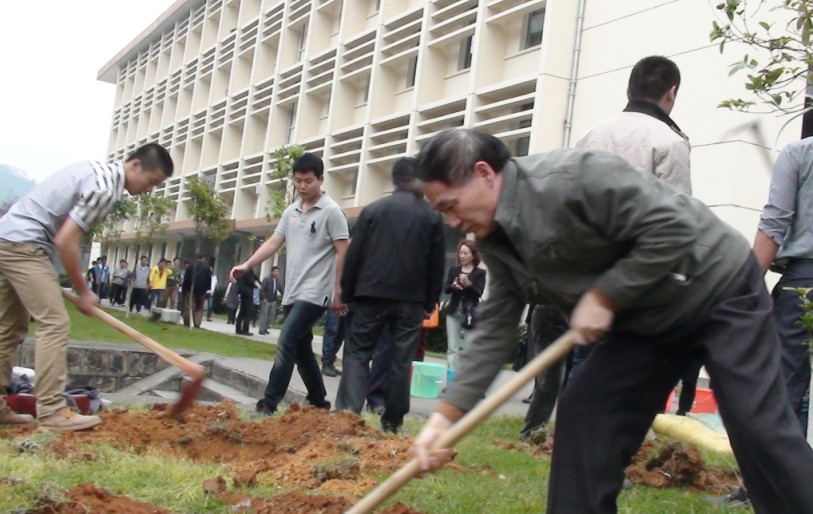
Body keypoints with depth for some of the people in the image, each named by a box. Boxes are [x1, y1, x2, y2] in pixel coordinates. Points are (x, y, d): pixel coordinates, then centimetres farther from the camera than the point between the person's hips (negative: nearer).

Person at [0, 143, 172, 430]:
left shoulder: (100, 172, 14)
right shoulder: (104, 187, -16)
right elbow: (65, 242, -19)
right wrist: (83, 292, -8)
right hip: (24, 245, -10)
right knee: (54, 323, -10)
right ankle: (52, 412, -9)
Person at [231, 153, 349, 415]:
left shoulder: (331, 211, -7)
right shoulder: (290, 212, 13)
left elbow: (343, 252, -9)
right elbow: (273, 242, 10)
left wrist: (338, 291, -12)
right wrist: (246, 265, -5)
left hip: (315, 293, -8)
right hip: (292, 292, 8)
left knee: (286, 344, -16)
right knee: (301, 349, 12)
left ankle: (268, 404, -15)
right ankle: (319, 402, 24)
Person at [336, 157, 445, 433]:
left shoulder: (372, 209, 5)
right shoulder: (432, 215, 5)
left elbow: (354, 255, 3)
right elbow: (436, 263, 5)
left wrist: (347, 294, 9)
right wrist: (430, 301, 12)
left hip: (372, 293, 0)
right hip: (411, 298, 0)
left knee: (357, 352, 5)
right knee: (401, 359, 6)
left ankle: (348, 412, -9)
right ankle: (392, 420, 9)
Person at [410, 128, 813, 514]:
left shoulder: (571, 177, -30)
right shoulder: (495, 241, -3)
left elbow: (673, 226, -30)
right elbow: (494, 329, -2)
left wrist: (604, 296, -26)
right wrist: (447, 414, -8)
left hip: (719, 290, -7)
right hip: (647, 320, 8)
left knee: (760, 429, -10)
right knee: (583, 416, -2)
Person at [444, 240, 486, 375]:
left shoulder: (480, 273, 0)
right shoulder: (453, 270, 9)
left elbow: (479, 293, -9)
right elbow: (445, 289, 2)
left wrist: (468, 285, -27)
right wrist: (453, 286, -20)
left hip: (470, 315, -3)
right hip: (453, 313, 3)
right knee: (452, 348, 1)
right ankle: (452, 376, 2)